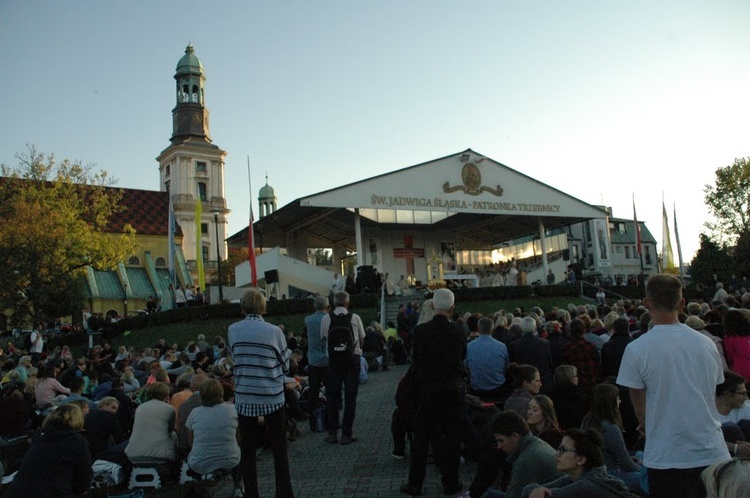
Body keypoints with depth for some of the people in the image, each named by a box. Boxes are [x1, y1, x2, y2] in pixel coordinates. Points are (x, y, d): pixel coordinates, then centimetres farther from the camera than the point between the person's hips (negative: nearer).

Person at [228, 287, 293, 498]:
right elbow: (285, 365, 1)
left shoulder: (233, 330, -2)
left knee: (247, 451, 12)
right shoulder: (274, 331, -8)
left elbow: (236, 358, 11)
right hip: (272, 398, -1)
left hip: (244, 398, 2)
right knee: (279, 450, 11)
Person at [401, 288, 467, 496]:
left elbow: (415, 361, -2)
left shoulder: (421, 331, -11)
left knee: (422, 437, 9)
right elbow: (463, 356, 6)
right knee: (452, 436, 11)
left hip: (428, 391, 0)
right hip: (454, 391, 0)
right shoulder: (458, 331, -9)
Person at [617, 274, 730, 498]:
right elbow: (711, 399, 11)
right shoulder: (707, 343, 1)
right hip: (714, 454, 4)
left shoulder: (637, 349, -13)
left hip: (667, 459, -4)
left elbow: (641, 410, -5)